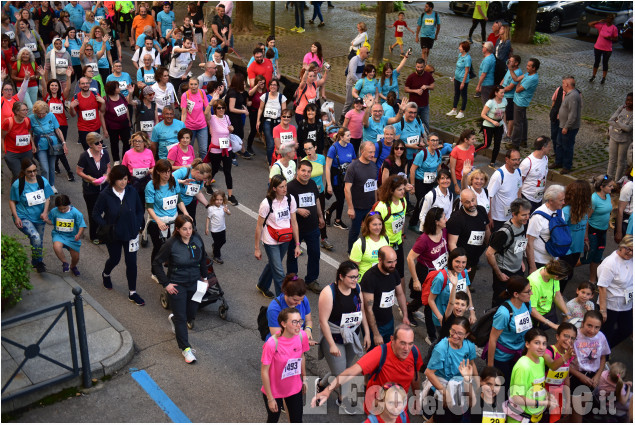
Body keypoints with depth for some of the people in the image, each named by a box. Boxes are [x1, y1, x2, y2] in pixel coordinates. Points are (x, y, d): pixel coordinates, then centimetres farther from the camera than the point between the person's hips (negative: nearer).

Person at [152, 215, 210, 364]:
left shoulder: (197, 239, -8)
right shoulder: (171, 244, -20)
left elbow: (203, 258, 10)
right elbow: (156, 263, -11)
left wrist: (205, 277, 12)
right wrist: (166, 283, -13)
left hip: (194, 283, 5)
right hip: (177, 285, -5)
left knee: (191, 314, 18)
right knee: (181, 318, 3)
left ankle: (173, 319, 51)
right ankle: (185, 348, 19)